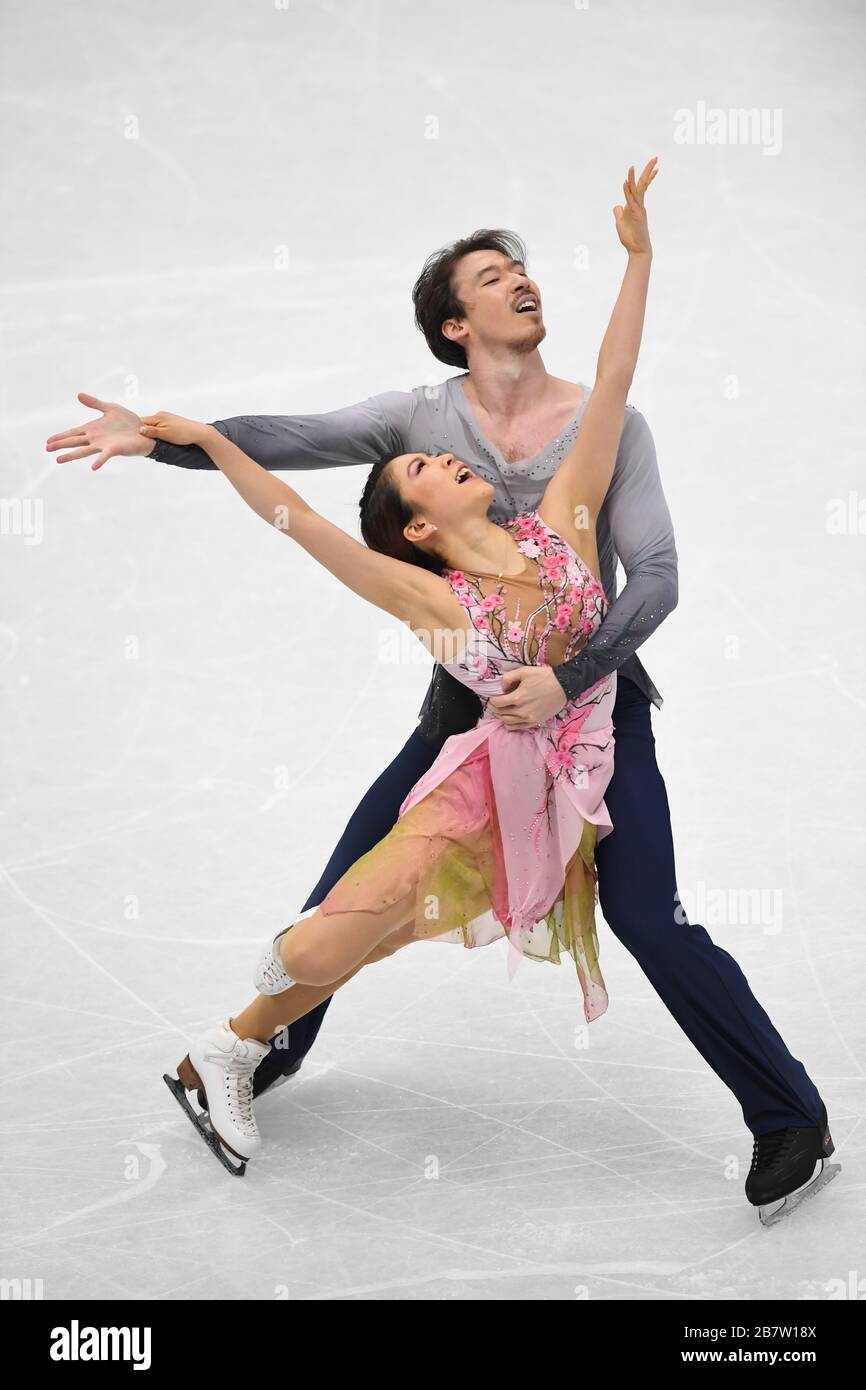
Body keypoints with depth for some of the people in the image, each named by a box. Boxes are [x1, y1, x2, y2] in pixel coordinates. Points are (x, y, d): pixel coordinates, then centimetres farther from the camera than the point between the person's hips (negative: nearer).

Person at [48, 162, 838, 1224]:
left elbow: (655, 578, -14)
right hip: (467, 702, 3)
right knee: (347, 890, 7)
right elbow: (283, 440, -16)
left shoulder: (608, 425, -8)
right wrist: (157, 438, -31)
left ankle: (788, 1111, 5)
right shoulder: (421, 418, -4)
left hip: (593, 700, -3)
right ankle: (270, 1050, 33)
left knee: (649, 923, -10)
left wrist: (567, 679, -27)